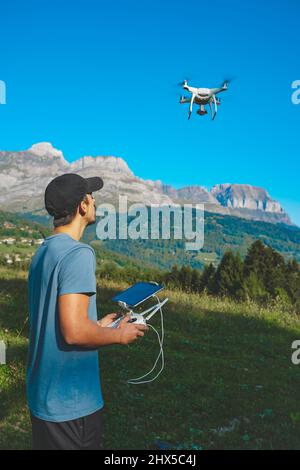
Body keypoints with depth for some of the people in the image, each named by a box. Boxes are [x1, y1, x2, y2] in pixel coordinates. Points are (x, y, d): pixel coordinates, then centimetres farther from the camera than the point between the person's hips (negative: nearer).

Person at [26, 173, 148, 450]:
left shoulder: (42, 252, 6)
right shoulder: (78, 253, -22)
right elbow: (74, 332, -27)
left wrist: (98, 325, 15)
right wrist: (120, 335, -11)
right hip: (72, 402, -8)